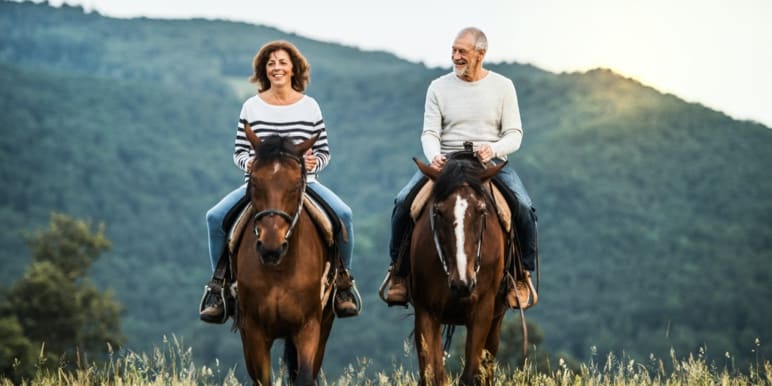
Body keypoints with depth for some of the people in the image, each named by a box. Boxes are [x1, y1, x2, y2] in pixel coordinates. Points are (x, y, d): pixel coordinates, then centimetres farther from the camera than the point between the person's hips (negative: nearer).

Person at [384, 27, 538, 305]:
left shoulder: (503, 87, 4)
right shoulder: (439, 87, 6)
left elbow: (514, 134, 0)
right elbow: (429, 133, 0)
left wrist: (493, 149, -23)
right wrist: (434, 157, -24)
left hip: (491, 162, -1)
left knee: (524, 208, -27)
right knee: (402, 202, -22)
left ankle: (523, 273, -6)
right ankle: (399, 270, -4)